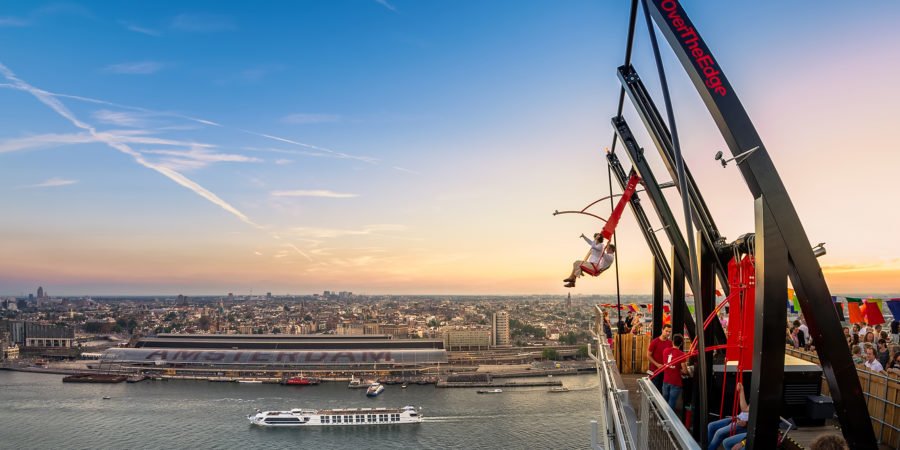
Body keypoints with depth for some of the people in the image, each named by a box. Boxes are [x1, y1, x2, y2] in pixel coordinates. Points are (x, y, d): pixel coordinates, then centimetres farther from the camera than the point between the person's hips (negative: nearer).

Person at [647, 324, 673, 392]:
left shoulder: (670, 342, 2)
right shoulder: (654, 342, -10)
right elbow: (648, 356, -7)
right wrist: (657, 364, -16)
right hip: (655, 370, -4)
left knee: (662, 390, 9)